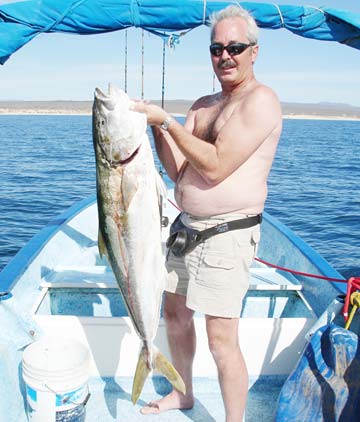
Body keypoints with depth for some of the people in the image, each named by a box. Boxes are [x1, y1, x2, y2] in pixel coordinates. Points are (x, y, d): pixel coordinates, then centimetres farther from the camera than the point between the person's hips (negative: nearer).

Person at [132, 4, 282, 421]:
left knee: (221, 339, -6)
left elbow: (216, 167, -21)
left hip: (227, 234, -8)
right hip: (187, 226, 9)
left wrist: (166, 120, -16)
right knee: (175, 312, 20)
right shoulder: (203, 105, 14)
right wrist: (155, 125, -6)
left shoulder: (260, 99, -11)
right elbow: (179, 171, 5)